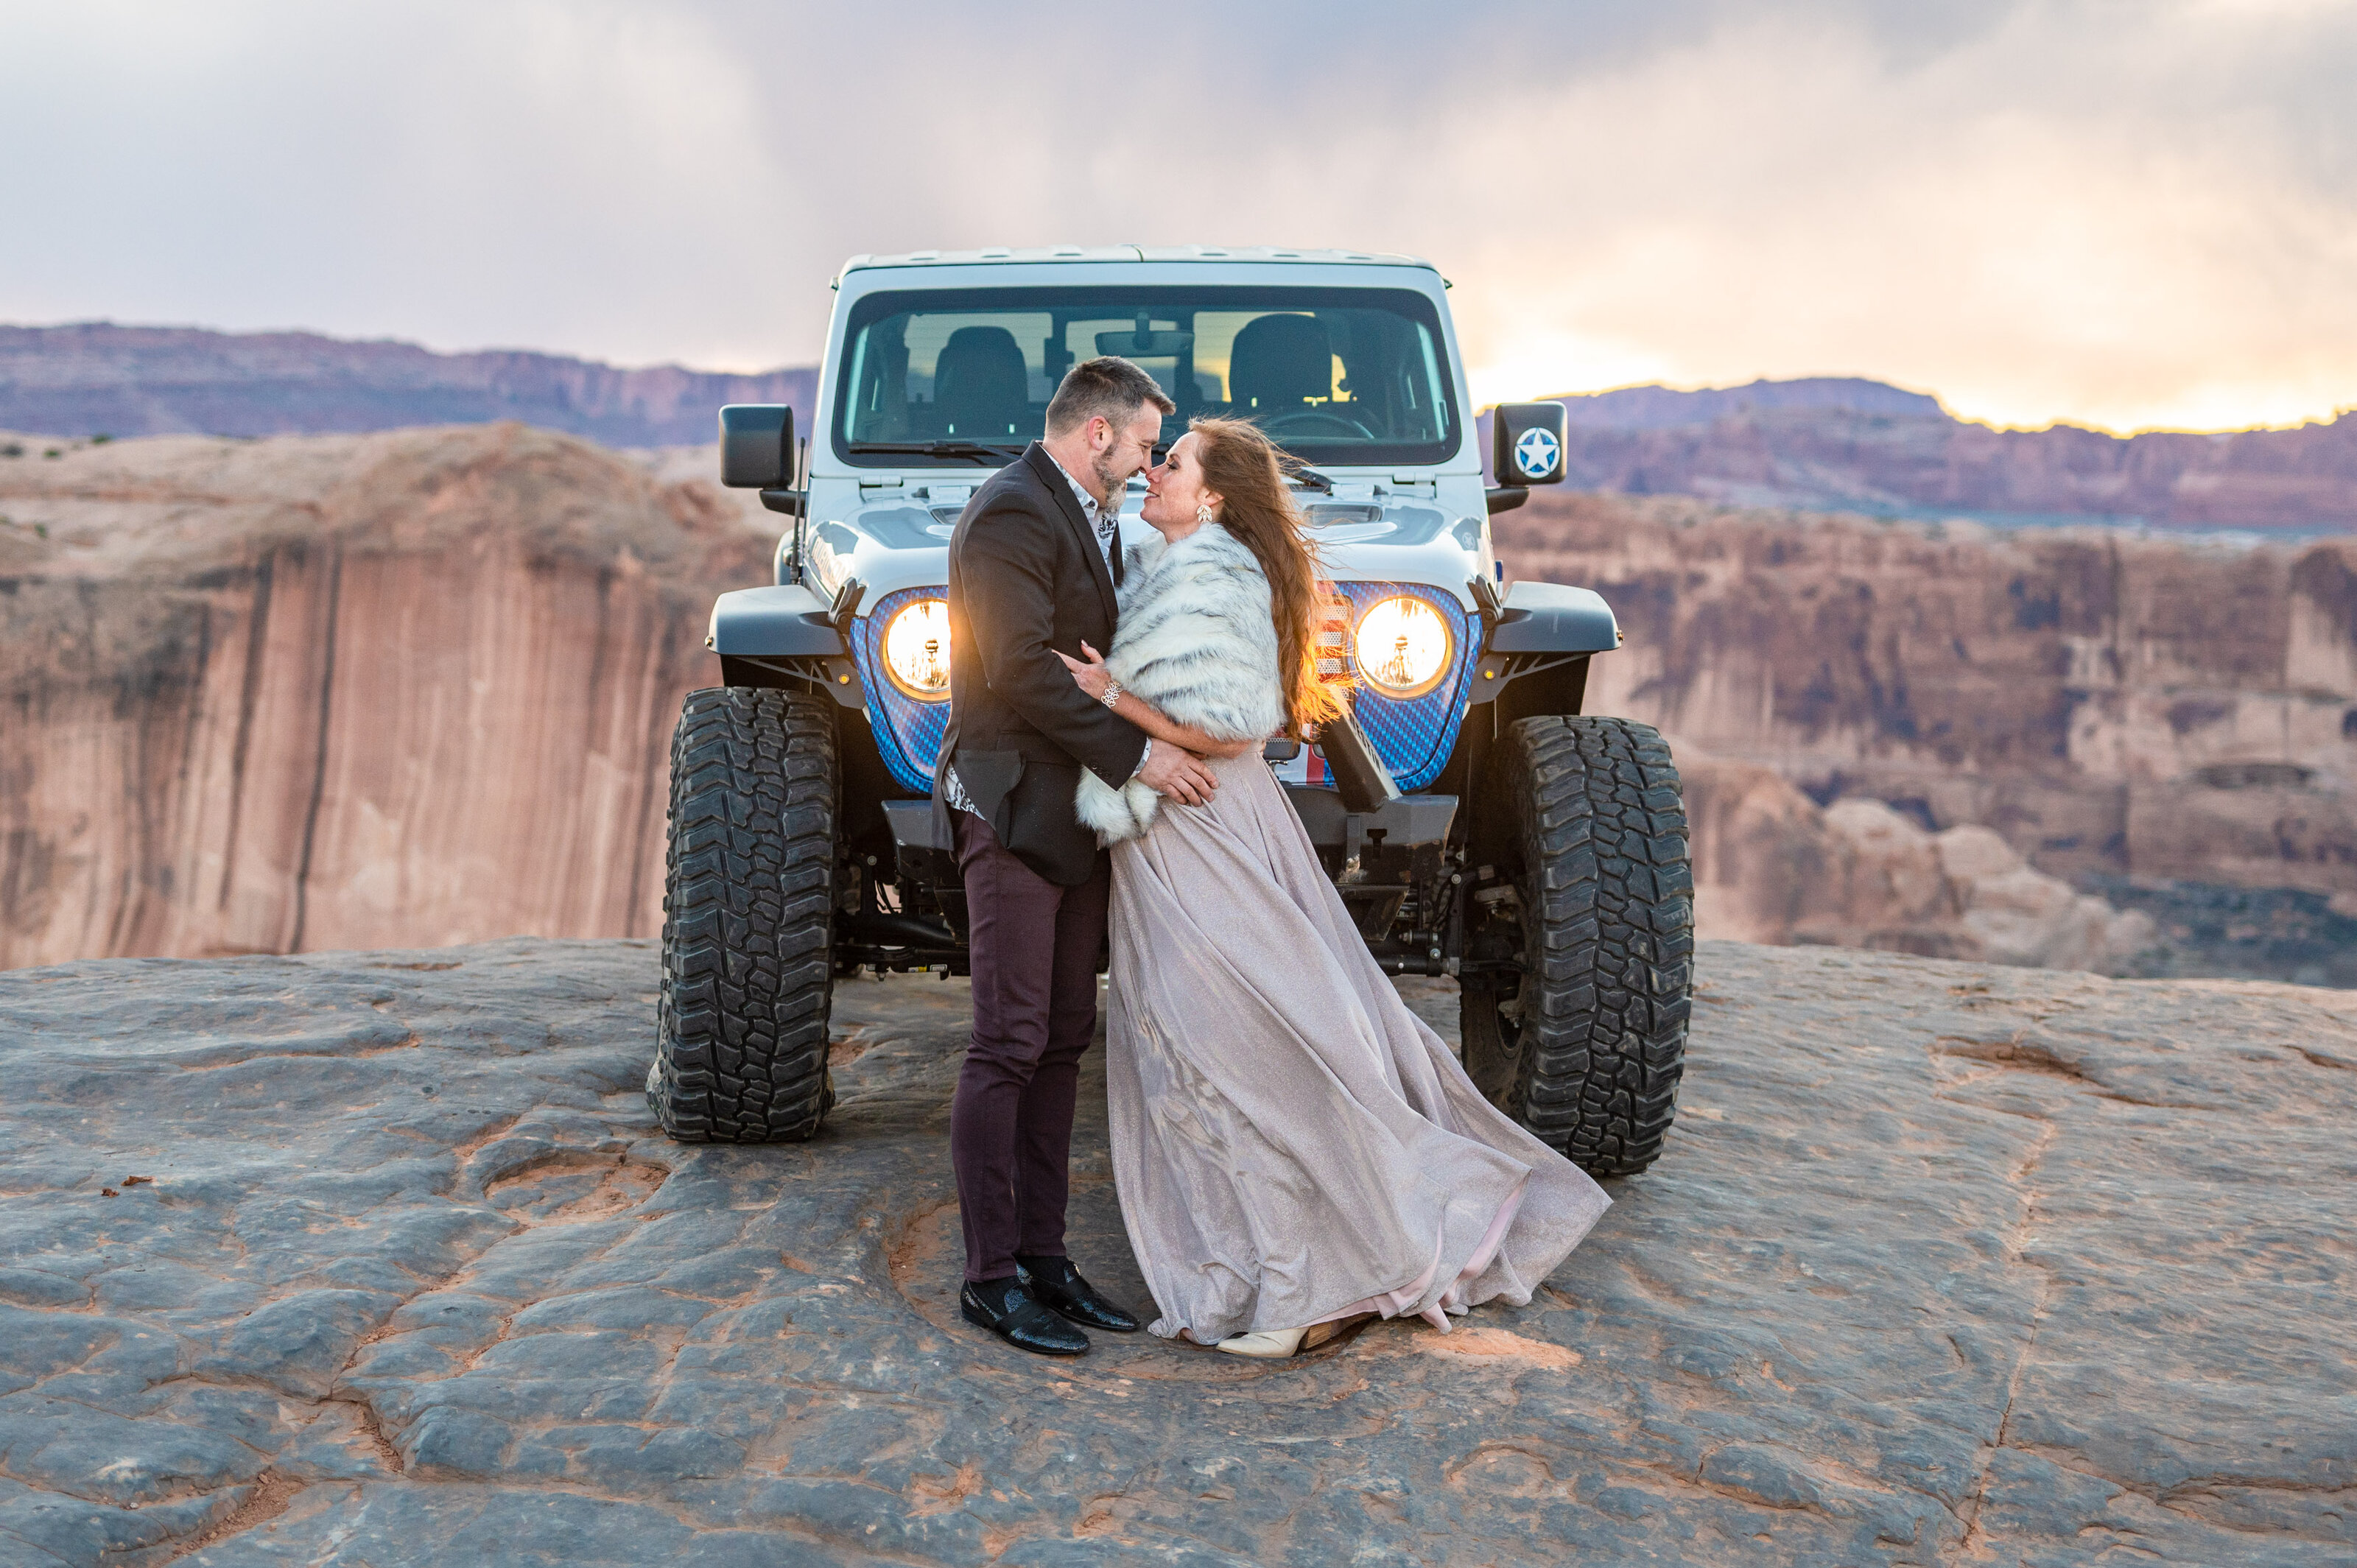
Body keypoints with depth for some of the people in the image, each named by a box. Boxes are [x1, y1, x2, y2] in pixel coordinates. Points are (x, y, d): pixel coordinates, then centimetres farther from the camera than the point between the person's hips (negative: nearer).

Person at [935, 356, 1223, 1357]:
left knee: (1062, 1043, 10)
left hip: (1078, 812, 10)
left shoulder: (1091, 518, 19)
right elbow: (1022, 671, -21)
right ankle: (991, 1277, 2)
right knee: (1009, 1047, -6)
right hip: (1014, 809, -10)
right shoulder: (1011, 514, -12)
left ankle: (1043, 1256, 17)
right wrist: (1133, 755, -20)